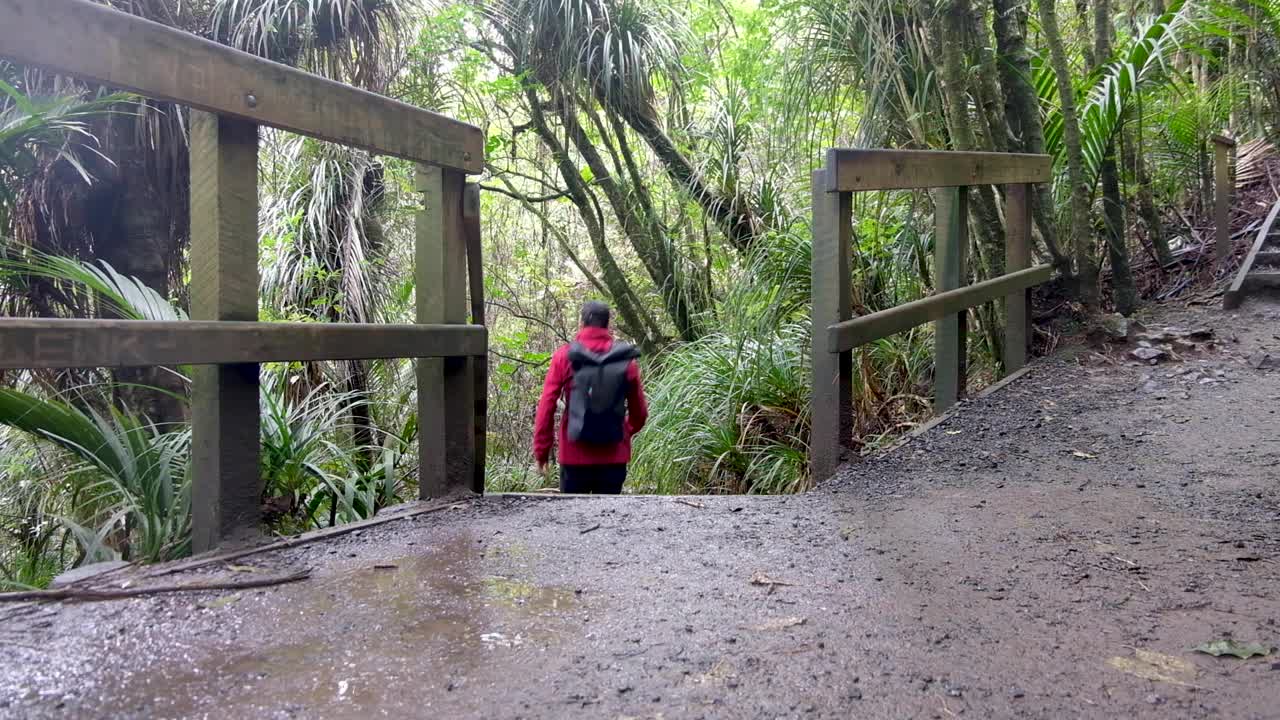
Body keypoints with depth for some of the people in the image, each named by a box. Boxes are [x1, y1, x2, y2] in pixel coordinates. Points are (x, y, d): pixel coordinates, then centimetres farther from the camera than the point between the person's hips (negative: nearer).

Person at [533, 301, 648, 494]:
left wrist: (541, 450, 3)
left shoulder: (564, 357, -3)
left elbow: (546, 407, -5)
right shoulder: (626, 360, 0)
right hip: (614, 457, 1)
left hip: (574, 456, -1)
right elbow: (639, 412, 6)